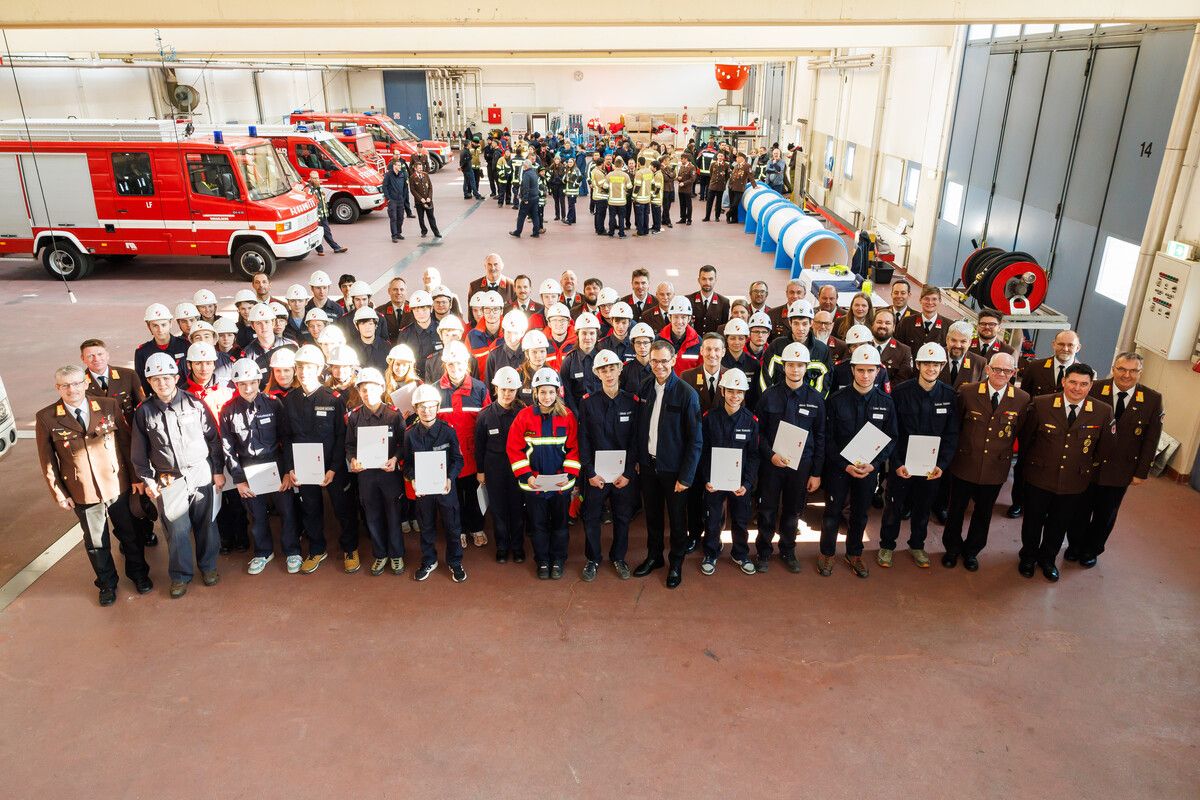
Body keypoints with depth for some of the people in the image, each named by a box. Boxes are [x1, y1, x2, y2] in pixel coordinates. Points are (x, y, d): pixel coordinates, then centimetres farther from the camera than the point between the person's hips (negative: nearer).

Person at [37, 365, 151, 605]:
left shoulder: (110, 406, -8)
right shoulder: (46, 418, -8)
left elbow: (127, 443, -2)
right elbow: (47, 460, -1)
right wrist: (59, 493, -2)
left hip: (120, 485, 0)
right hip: (83, 493, 0)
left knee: (130, 533, 17)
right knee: (96, 542, 16)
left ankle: (138, 573, 40)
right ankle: (107, 584, 37)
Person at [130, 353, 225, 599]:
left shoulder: (194, 404, -4)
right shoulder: (144, 412, -1)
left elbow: (213, 438, 2)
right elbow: (139, 451, 7)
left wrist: (218, 470, 3)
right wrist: (147, 480, 4)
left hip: (200, 474, 0)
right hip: (168, 481, 0)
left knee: (206, 524, 10)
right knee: (177, 529, 3)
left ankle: (208, 566, 30)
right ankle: (180, 575, 22)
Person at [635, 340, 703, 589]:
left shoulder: (687, 394, -14)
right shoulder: (645, 390, 1)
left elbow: (695, 440, -13)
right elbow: (640, 429, 9)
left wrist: (686, 476, -15)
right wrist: (638, 460, 4)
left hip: (673, 469, -4)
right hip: (648, 465, 4)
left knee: (677, 518, 11)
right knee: (652, 515, 18)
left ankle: (676, 563, 30)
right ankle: (654, 556, 37)